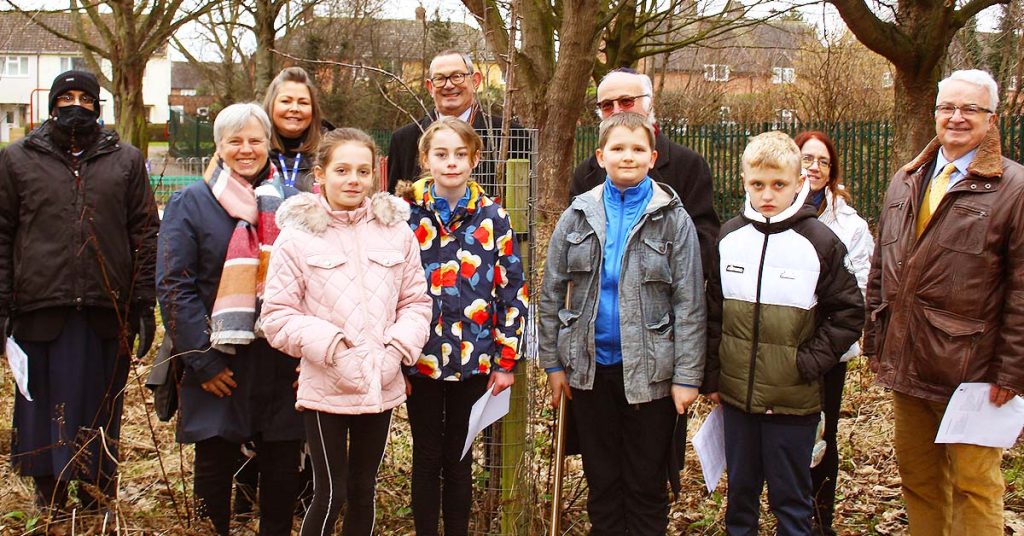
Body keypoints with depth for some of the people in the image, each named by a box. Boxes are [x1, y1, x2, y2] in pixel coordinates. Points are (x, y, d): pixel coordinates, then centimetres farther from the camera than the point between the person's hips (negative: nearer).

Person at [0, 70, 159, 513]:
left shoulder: (126, 160, 9)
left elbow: (145, 235, 7)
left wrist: (144, 304, 0)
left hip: (107, 312, 0)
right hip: (40, 309, 0)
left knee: (102, 409, 8)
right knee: (43, 406, 6)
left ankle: (100, 500, 22)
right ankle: (49, 498, 20)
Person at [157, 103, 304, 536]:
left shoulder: (292, 203, 9)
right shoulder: (191, 202, 2)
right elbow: (173, 285, -4)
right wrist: (200, 359, -10)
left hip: (282, 362, 2)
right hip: (219, 363, -2)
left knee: (283, 469, 7)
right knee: (215, 467, 7)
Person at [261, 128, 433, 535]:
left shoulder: (396, 231, 2)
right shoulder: (297, 236, -6)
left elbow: (416, 302, 6)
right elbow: (278, 315, -7)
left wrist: (398, 350, -8)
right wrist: (331, 348, -16)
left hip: (381, 387, 3)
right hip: (325, 389, -3)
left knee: (364, 488, 16)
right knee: (330, 493, 0)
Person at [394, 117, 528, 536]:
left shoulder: (493, 217, -1)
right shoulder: (406, 215, -3)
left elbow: (513, 292, 0)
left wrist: (506, 360, -3)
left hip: (474, 360, 1)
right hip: (420, 359, 0)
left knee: (460, 460, 13)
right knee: (427, 460, 10)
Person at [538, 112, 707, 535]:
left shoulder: (672, 218, -4)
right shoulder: (578, 215, 3)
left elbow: (689, 304, -6)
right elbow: (552, 293, 6)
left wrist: (687, 375, -10)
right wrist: (553, 361, 3)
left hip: (649, 371, -2)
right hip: (590, 368, 2)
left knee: (647, 484, 9)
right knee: (601, 480, 15)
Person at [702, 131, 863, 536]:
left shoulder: (820, 241, -9)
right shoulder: (729, 237, 3)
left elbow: (848, 313, -3)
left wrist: (809, 363, -11)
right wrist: (711, 376, 9)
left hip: (793, 399, -3)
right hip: (736, 394, 4)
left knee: (790, 499, 8)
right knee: (740, 492, 17)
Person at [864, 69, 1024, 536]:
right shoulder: (905, 182, 12)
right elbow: (880, 269, 15)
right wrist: (876, 340, 11)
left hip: (969, 369, -6)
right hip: (905, 364, 6)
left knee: (974, 485, 5)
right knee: (917, 478, 16)